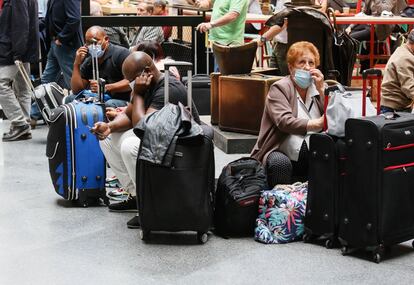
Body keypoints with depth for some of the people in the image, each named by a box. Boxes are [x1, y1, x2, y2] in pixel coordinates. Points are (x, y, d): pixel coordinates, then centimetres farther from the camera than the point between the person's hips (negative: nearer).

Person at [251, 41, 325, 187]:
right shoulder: (279, 88, -1)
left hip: (312, 157, 4)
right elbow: (284, 122, -19)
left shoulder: (317, 89, 16)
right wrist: (316, 124, -32)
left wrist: (321, 90, -4)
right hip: (279, 152, -4)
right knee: (280, 163, -36)